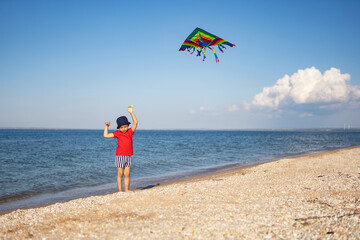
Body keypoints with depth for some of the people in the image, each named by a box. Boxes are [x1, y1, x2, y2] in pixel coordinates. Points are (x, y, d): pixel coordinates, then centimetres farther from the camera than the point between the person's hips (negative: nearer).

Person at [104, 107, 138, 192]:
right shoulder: (117, 133, 1)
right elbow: (106, 135, 3)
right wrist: (106, 126, 1)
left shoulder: (130, 132, 5)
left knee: (127, 174, 4)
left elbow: (135, 122, -2)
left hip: (128, 156, 2)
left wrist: (131, 112, -6)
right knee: (120, 174, 2)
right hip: (120, 156, -2)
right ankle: (120, 191, 7)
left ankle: (126, 189, 10)